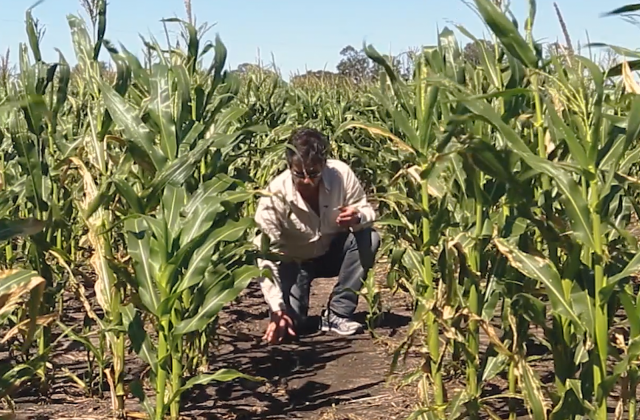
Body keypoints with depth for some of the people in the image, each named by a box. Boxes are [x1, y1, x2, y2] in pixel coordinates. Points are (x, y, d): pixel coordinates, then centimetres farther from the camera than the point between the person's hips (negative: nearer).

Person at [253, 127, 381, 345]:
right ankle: (294, 311, 15)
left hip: (332, 253, 3)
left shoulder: (341, 174, -24)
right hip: (292, 261, -3)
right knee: (288, 323, -25)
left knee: (369, 239, -27)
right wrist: (277, 310, -36)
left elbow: (367, 211, -12)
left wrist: (358, 218, -39)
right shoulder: (274, 196, -29)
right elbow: (267, 257, -28)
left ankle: (337, 314, -16)